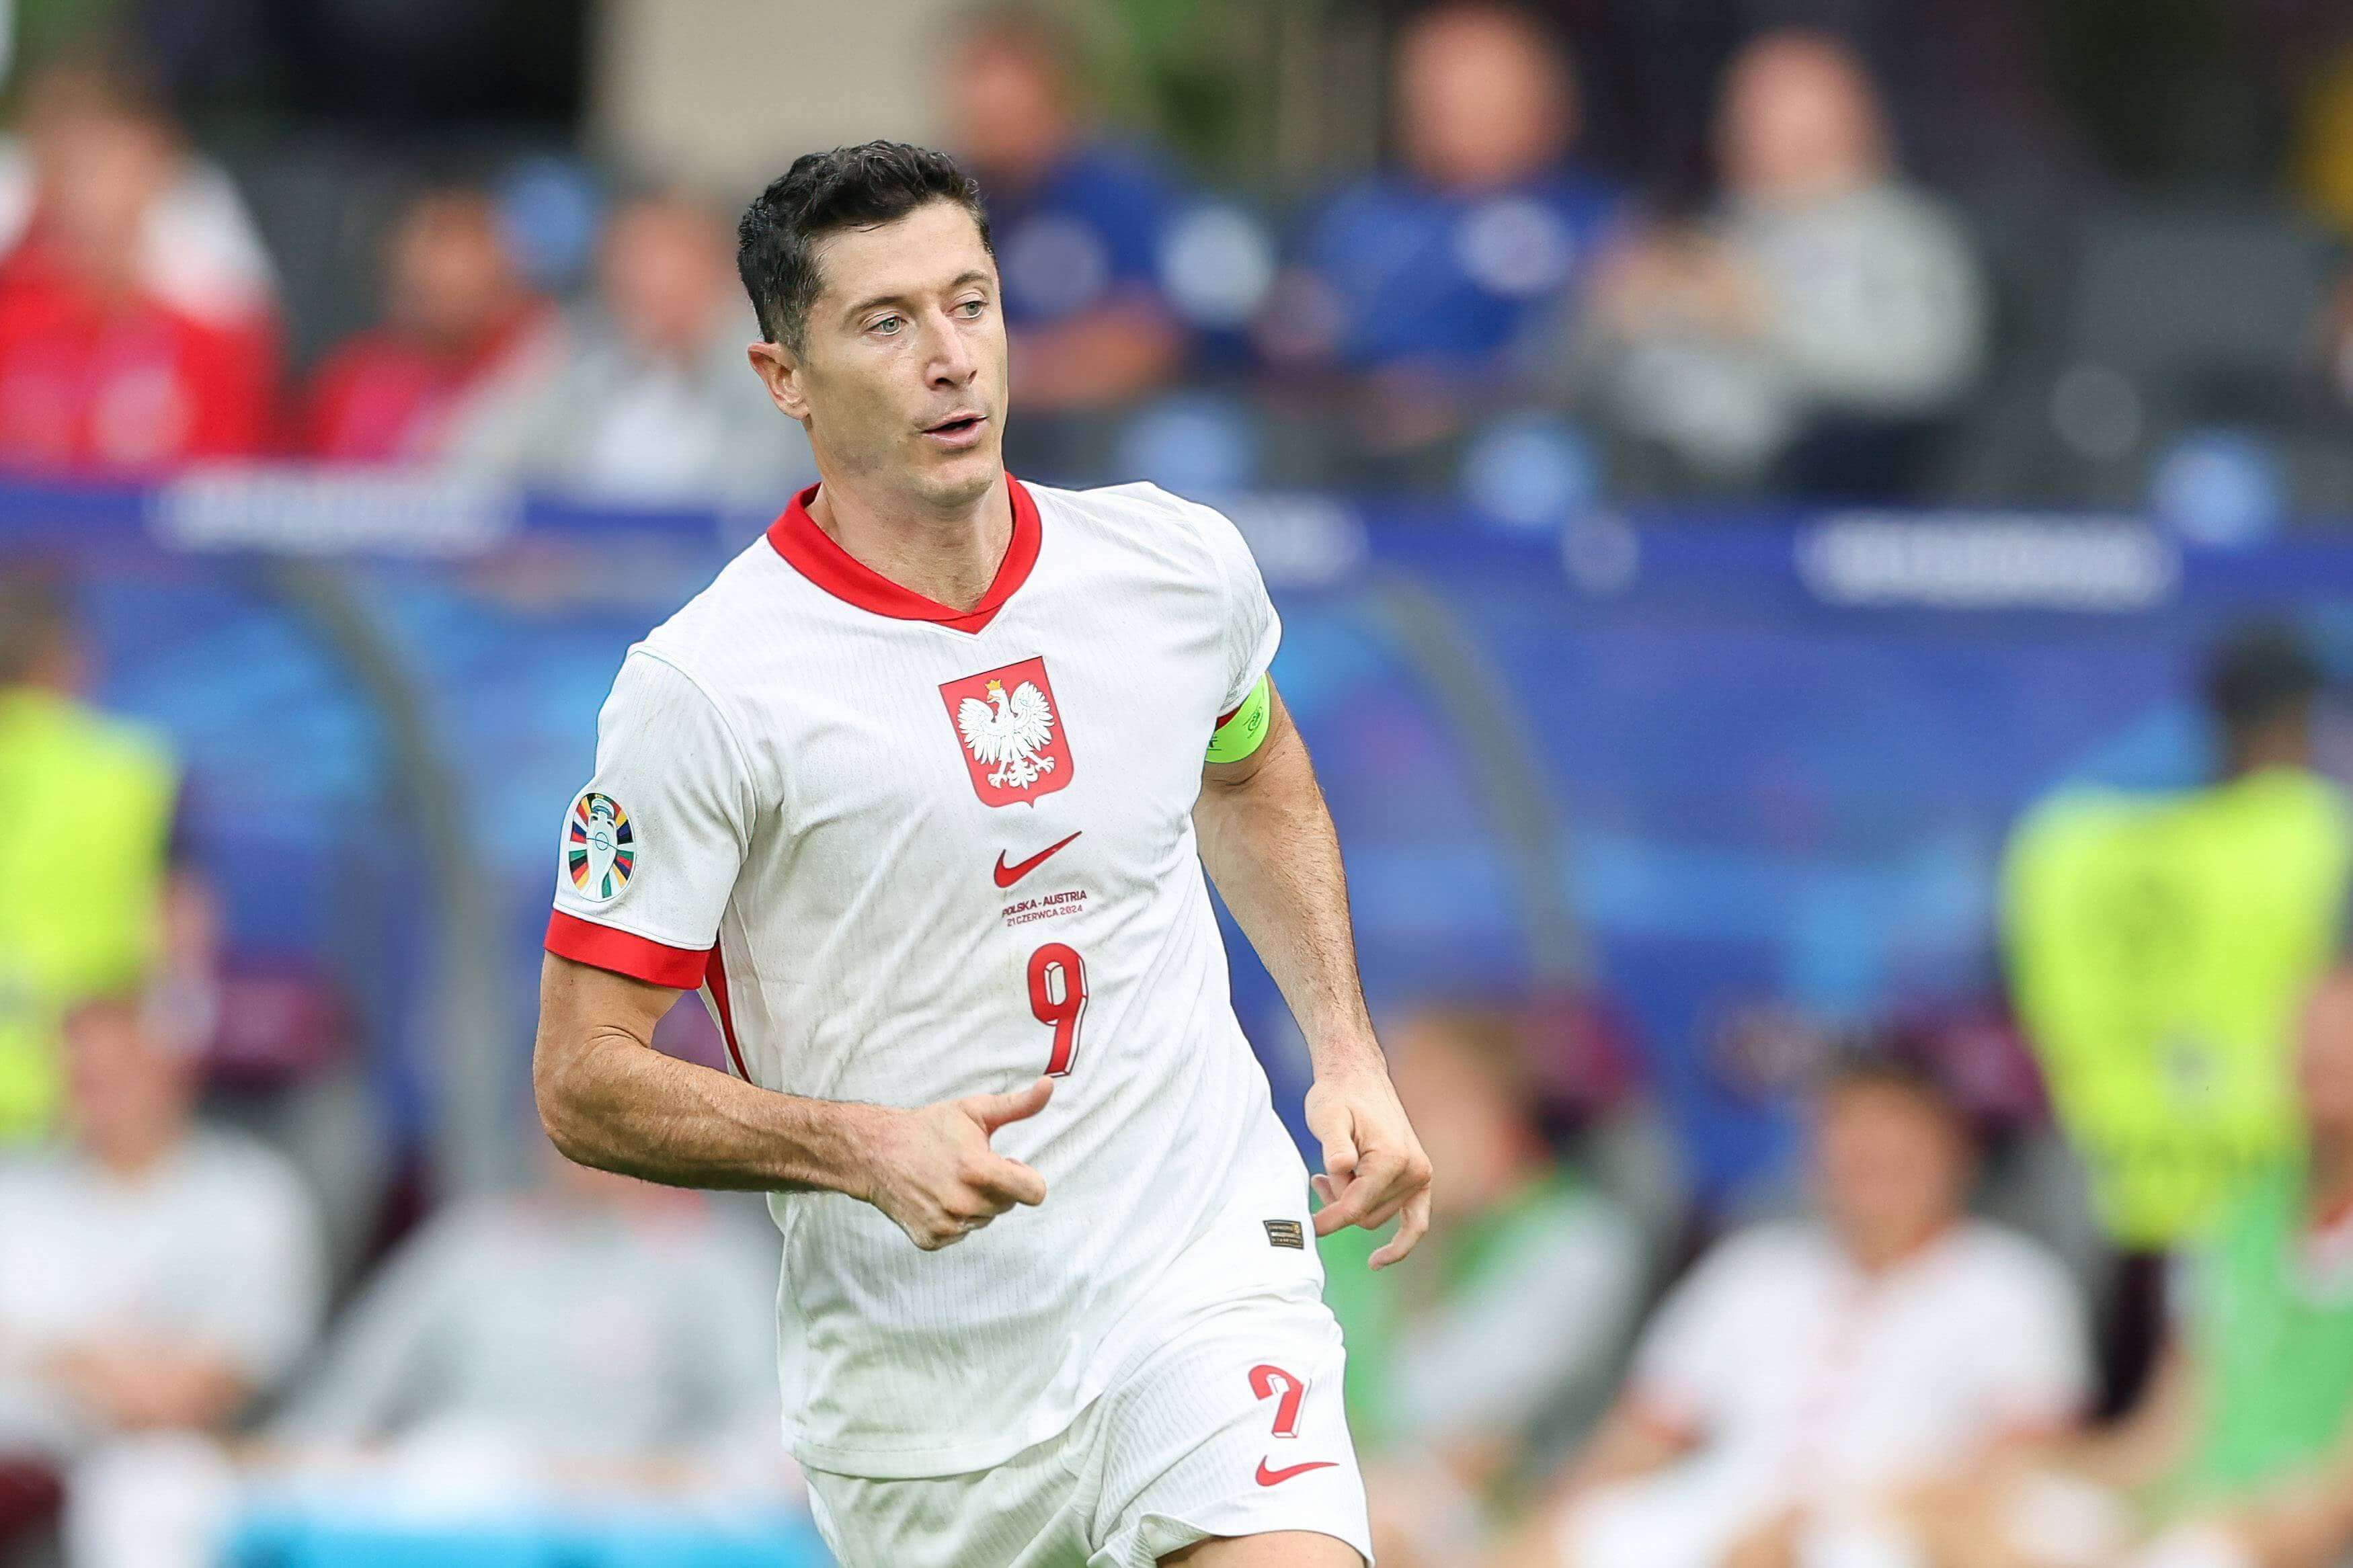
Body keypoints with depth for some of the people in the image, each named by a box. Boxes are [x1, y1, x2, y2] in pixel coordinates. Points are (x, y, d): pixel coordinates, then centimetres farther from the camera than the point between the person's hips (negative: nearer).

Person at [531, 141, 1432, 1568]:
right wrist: (867, 1149, -24)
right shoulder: (705, 688, -12)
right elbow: (584, 1082, -10)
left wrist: (1350, 1056, 15)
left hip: (1208, 1277, 1)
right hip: (921, 1381, -1)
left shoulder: (1178, 566, 1)